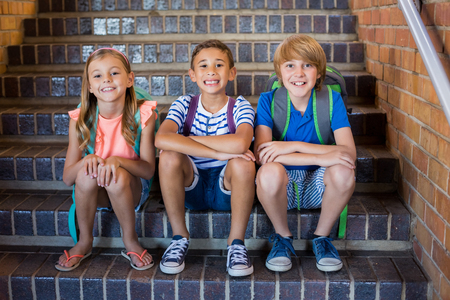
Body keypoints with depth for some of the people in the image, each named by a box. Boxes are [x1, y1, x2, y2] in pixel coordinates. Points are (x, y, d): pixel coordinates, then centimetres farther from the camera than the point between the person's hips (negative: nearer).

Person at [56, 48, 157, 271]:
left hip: (131, 189, -1)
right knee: (87, 174, -31)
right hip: (94, 192, 2)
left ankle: (130, 241, -8)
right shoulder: (80, 120, -9)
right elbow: (67, 177, -8)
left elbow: (148, 169, -15)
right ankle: (84, 242, -5)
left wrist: (118, 160, -33)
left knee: (118, 177, -34)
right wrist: (86, 160, -30)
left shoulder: (143, 115, -14)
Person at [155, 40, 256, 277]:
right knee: (169, 156, -26)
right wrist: (218, 152, -32)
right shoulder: (184, 105, -5)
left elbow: (240, 144, -33)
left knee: (242, 162, -31)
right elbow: (161, 139, -27)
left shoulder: (240, 107, -8)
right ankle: (179, 237, -8)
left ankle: (236, 242, -12)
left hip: (227, 189, -1)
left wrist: (187, 139, -22)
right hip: (192, 188, 1)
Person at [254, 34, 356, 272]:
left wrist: (293, 146, -28)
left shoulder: (331, 100, -7)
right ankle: (282, 237, -4)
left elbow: (349, 153, -19)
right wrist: (321, 157, -32)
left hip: (317, 186, 1)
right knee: (269, 171, -35)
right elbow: (261, 154, -24)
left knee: (343, 171, -31)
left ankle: (322, 236, -2)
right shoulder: (268, 100, -10)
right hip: (281, 185, -1)